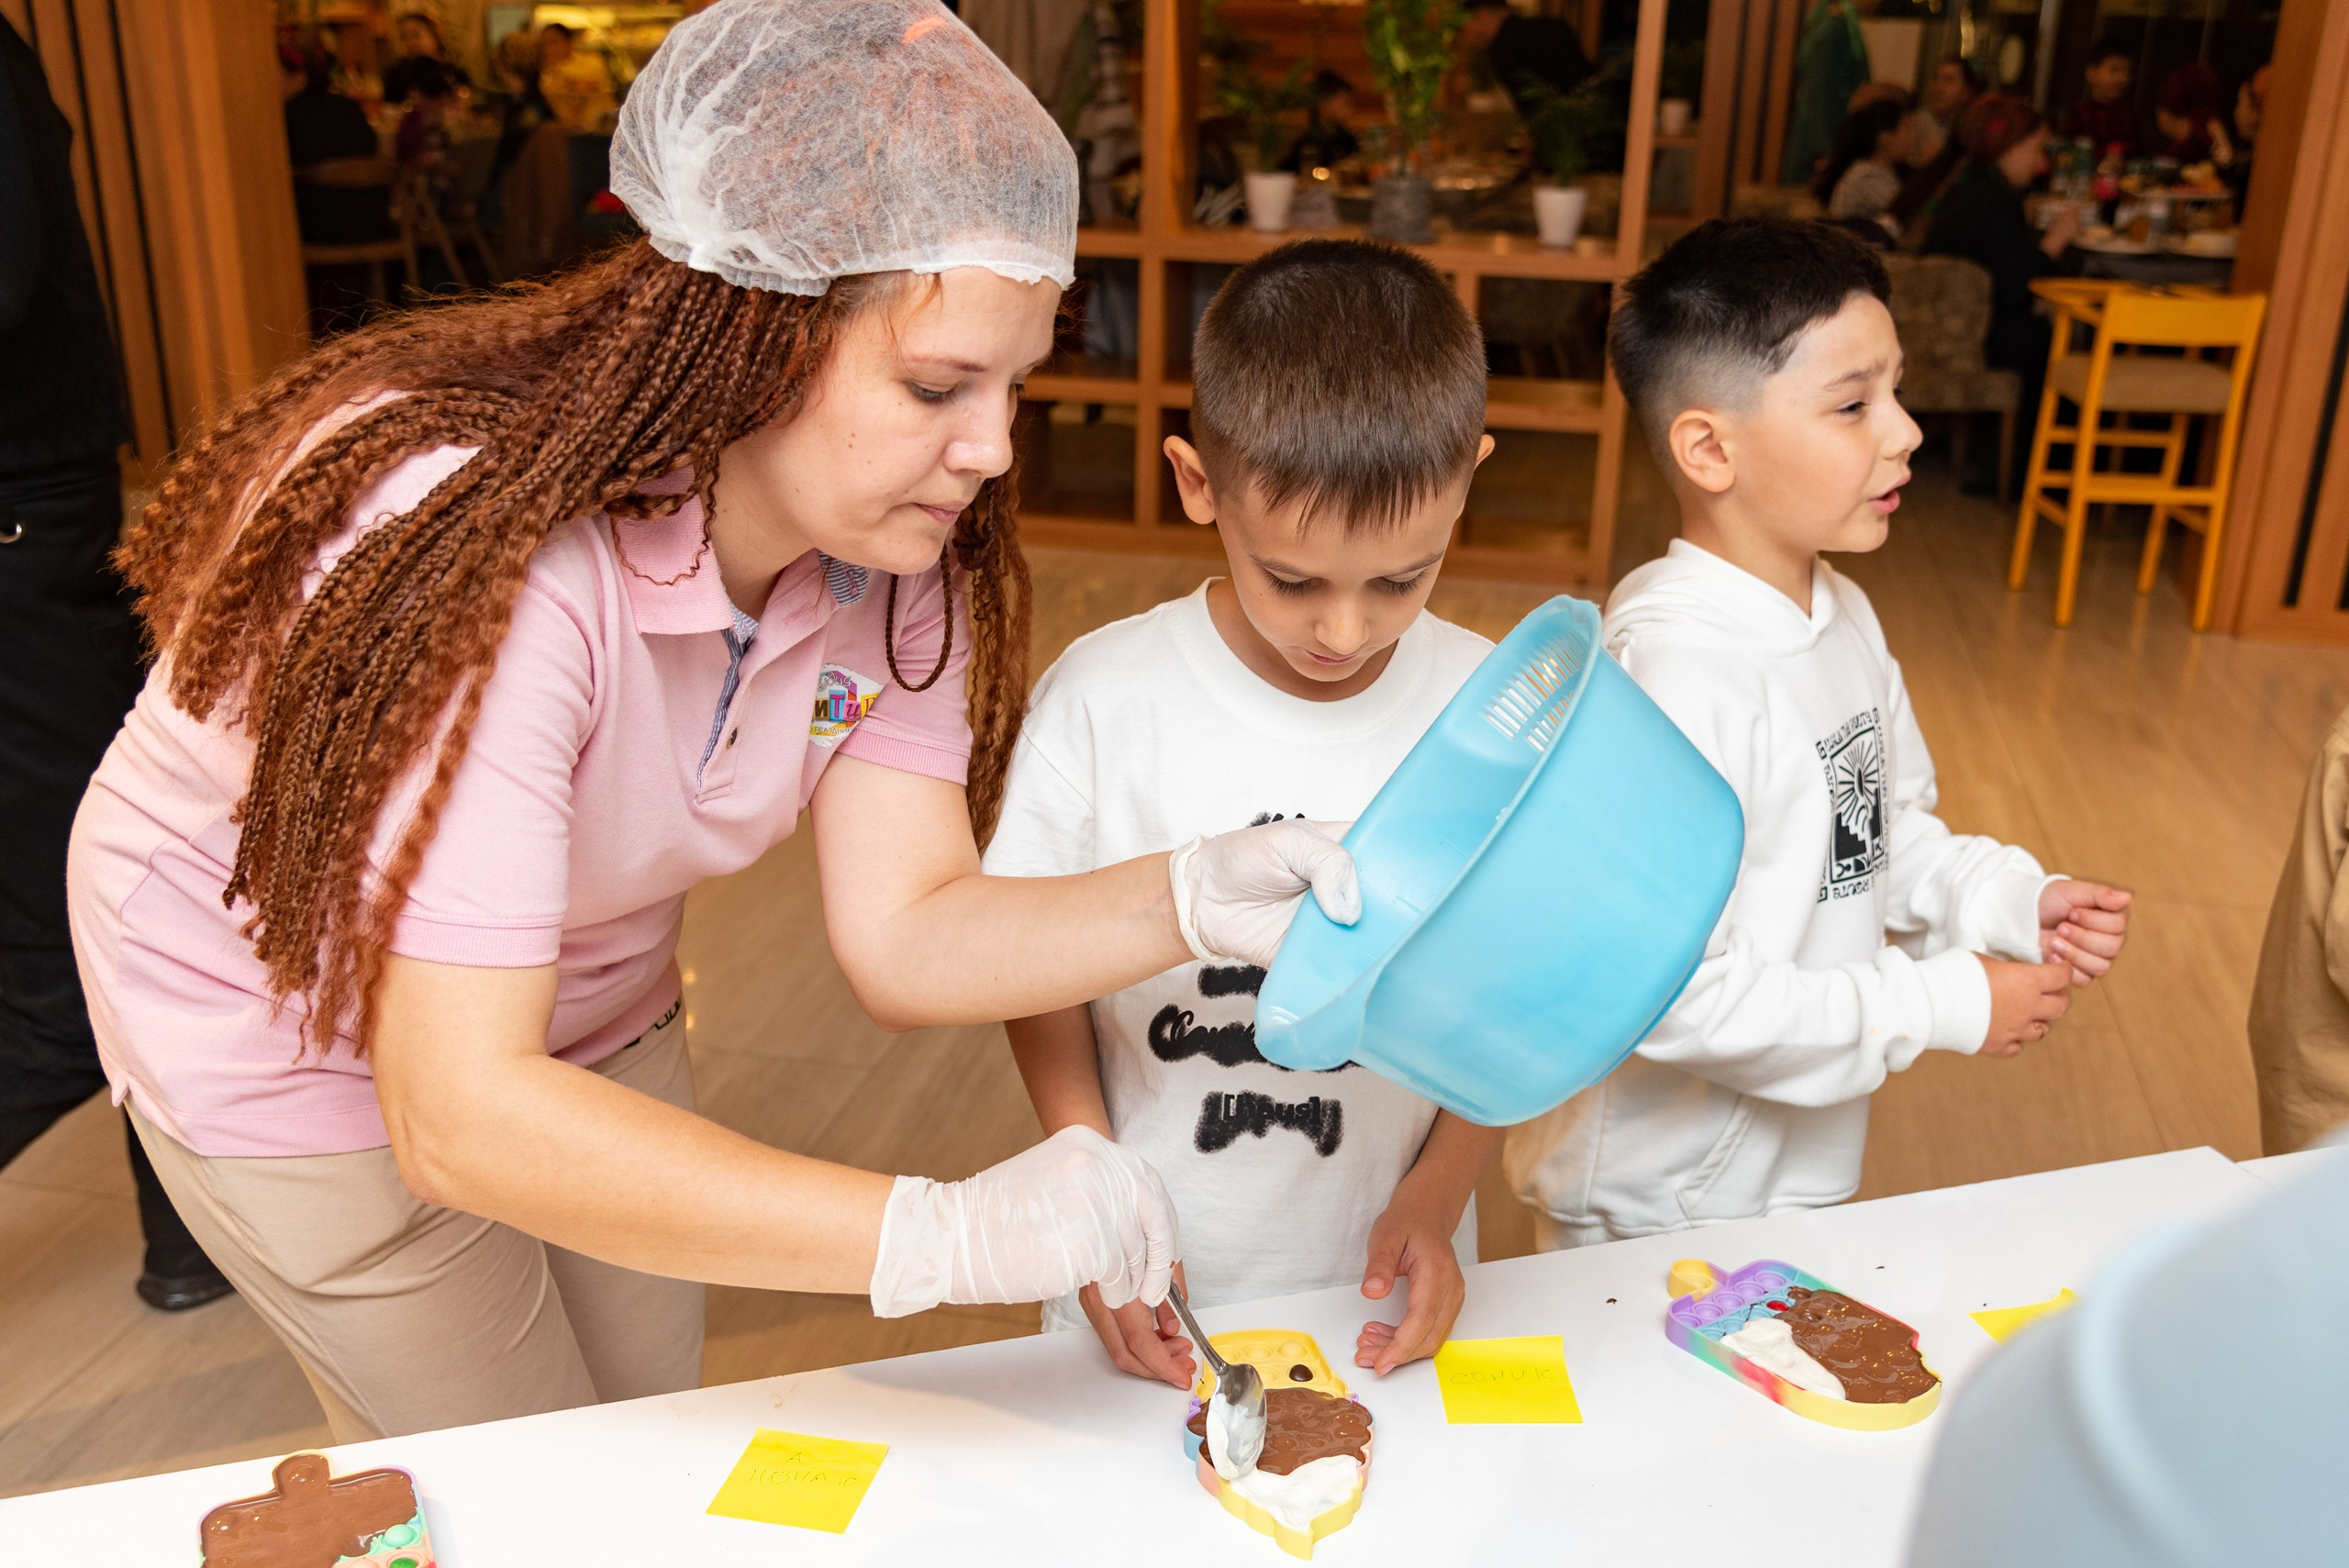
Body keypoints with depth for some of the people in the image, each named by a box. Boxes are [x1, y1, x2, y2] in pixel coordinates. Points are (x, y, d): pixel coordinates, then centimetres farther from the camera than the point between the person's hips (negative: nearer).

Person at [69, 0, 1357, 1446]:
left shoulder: (894, 551, -18)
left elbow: (904, 934, -22)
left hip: (587, 1015, 6)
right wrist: (947, 1233, -49)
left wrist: (1197, 897, -40)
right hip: (298, 1036, -6)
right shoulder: (484, 555, -41)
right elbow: (459, 1117, -43)